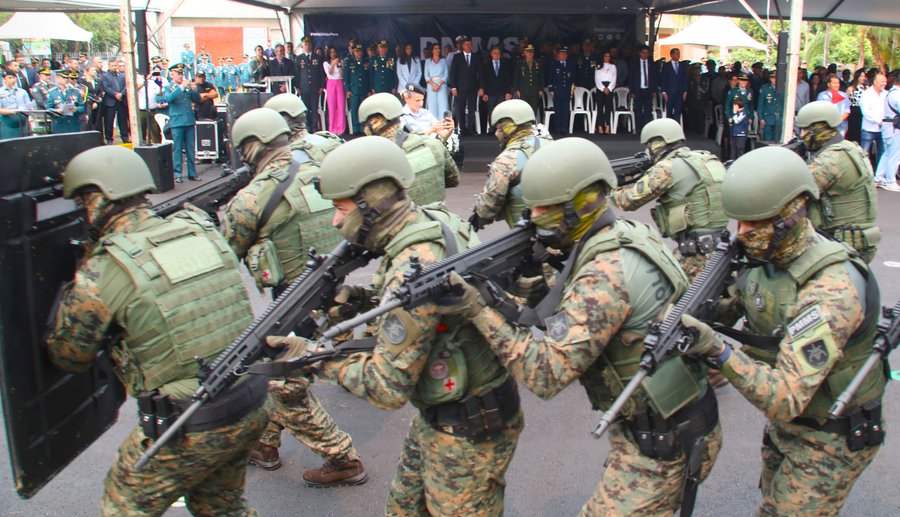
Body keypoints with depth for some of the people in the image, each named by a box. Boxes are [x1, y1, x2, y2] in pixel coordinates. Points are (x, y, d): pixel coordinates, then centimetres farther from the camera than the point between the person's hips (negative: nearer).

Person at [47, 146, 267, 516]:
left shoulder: (100, 273, -15)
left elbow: (69, 358, 0)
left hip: (187, 432, -5)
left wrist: (73, 289, 12)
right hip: (251, 410, 6)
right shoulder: (200, 227, -1)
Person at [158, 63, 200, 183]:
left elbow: (197, 100, 10)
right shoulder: (168, 88, 2)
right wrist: (181, 87, -22)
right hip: (177, 122, -4)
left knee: (190, 149, 7)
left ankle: (192, 173, 13)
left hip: (190, 121, 4)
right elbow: (168, 99, -18)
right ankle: (177, 174, 3)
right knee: (177, 149, -1)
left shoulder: (187, 87, 13)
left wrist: (194, 89, -8)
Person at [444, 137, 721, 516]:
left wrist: (479, 309, -32)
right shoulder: (631, 233, 0)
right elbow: (578, 312, 12)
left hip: (663, 442, -9)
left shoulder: (605, 274, -28)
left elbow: (547, 374, -31)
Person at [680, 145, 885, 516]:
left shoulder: (832, 289, -33)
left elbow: (786, 399, -38)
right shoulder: (767, 257, -8)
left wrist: (719, 352, -51)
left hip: (828, 439, -8)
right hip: (784, 424, 8)